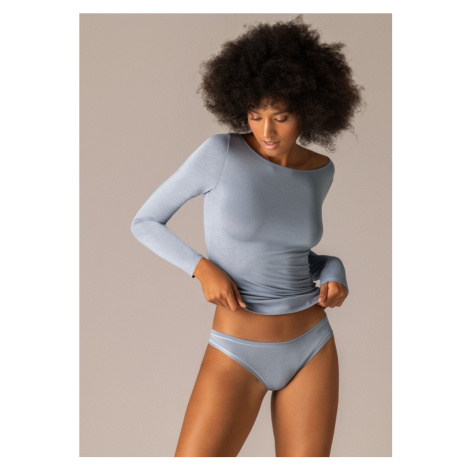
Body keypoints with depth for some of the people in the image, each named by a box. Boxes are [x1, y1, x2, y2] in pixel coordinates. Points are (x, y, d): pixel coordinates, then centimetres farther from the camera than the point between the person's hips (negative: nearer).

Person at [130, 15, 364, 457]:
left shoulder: (318, 170, 2)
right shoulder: (219, 151, -12)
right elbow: (145, 222, -3)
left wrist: (334, 273, -3)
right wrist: (203, 269, -20)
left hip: (310, 345, 4)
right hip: (239, 353, -3)